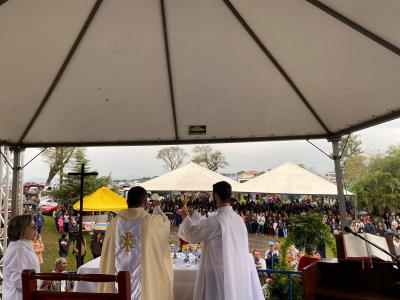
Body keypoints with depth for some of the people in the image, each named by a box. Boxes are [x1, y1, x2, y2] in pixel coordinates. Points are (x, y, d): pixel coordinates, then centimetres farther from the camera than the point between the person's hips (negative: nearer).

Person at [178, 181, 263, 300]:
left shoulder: (216, 221, -21)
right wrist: (192, 215, 22)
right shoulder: (238, 219, 2)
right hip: (239, 273, 7)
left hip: (220, 275, -7)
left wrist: (186, 218, 11)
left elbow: (191, 234, -8)